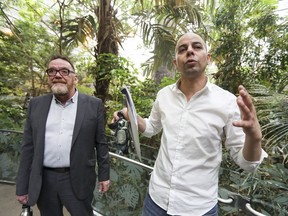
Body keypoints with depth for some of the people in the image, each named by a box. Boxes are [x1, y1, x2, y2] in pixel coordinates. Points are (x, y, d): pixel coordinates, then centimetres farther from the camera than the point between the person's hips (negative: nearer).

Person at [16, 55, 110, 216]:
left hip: (78, 180, -2)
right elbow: (28, 147, 5)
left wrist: (104, 175, 1)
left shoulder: (93, 105, -5)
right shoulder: (36, 104, 3)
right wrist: (23, 186, 6)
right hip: (43, 181, 3)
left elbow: (101, 143, -1)